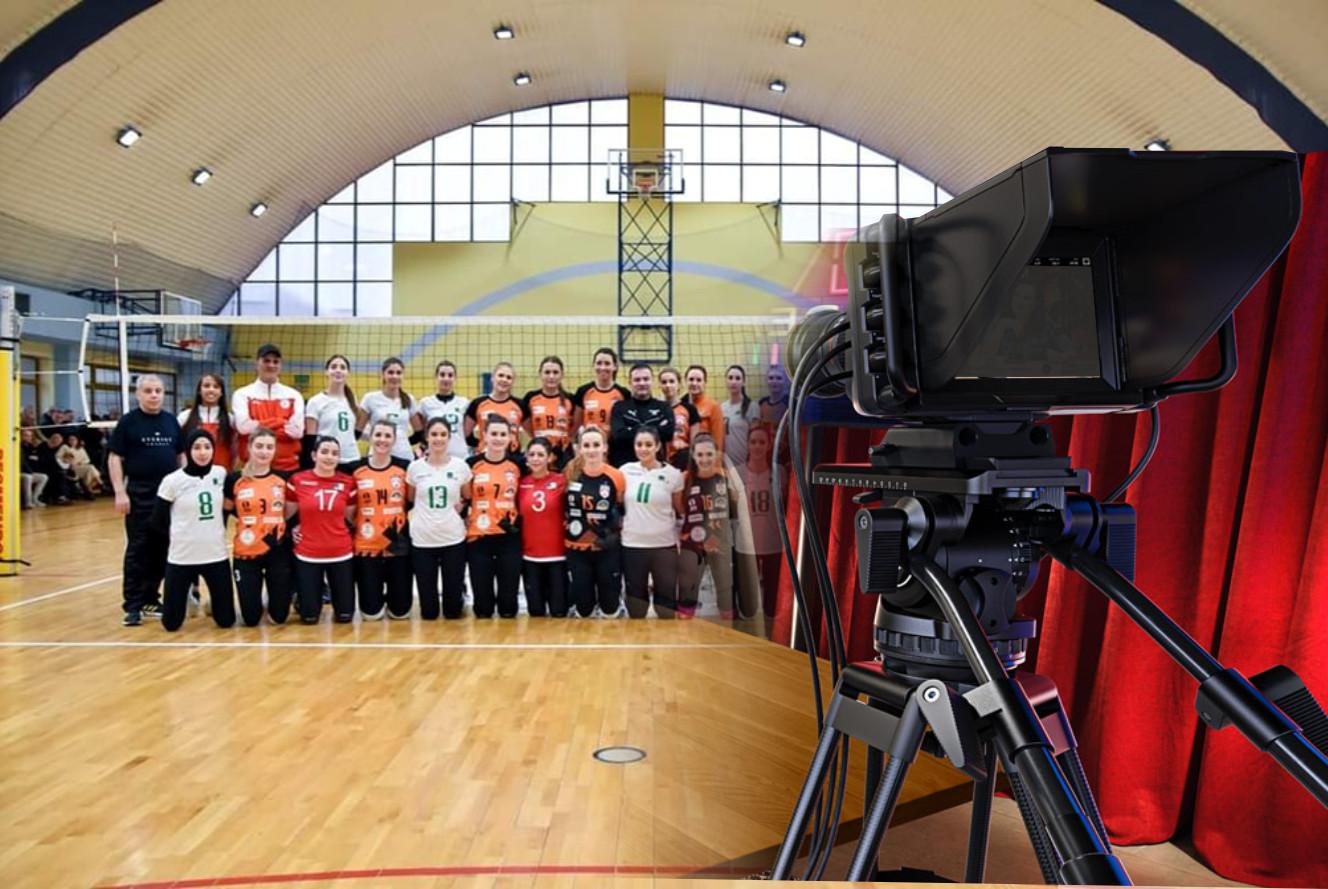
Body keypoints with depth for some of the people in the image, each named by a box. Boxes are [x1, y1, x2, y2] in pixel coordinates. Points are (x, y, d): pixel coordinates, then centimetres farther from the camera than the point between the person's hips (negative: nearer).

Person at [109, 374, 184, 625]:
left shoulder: (171, 421, 9)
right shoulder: (128, 421, -2)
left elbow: (180, 456, 15)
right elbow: (115, 458, -4)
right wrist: (120, 492, -11)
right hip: (139, 494, -4)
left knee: (162, 550, 9)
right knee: (137, 550, -1)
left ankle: (149, 599, 21)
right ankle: (132, 605, 6)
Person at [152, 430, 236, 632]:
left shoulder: (221, 474, -2)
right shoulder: (173, 481, -11)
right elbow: (158, 520, 0)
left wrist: (217, 531, 8)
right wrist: (180, 536, 6)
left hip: (216, 554, 2)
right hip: (182, 557, -2)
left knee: (226, 620, 5)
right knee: (171, 623, 6)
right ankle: (190, 592, 37)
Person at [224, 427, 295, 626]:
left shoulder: (283, 478, 0)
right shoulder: (234, 479, -4)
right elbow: (225, 511, 9)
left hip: (278, 551, 1)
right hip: (246, 553, -1)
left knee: (279, 616, 7)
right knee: (251, 619, 5)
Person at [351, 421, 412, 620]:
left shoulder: (405, 467, -2)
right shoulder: (356, 470, -1)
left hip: (398, 545, 0)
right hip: (366, 546, 0)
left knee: (400, 611, 6)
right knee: (371, 613, 4)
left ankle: (392, 599, 39)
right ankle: (377, 601, 37)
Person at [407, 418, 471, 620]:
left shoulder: (461, 466, 0)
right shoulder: (415, 467, 0)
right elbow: (410, 501, 12)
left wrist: (461, 507, -5)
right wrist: (424, 514, -2)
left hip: (453, 538, 0)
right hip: (422, 540, 0)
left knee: (453, 611, 5)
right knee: (428, 612, 5)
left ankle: (460, 592, 37)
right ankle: (429, 610, 38)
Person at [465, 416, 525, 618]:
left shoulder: (518, 463, 1)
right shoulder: (472, 464, -2)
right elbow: (462, 498, 8)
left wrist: (518, 519, 3)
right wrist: (464, 519, -1)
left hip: (509, 536, 1)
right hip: (479, 536, 0)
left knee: (509, 593, 6)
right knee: (481, 592, 7)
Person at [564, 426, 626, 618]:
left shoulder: (616, 477, -10)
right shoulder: (571, 474, -5)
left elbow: (622, 510, 5)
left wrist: (616, 530, -4)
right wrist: (569, 525, 3)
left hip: (608, 549, -1)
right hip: (577, 548, 2)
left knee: (610, 608, 7)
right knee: (583, 608, 10)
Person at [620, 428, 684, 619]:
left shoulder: (673, 474, -3)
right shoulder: (625, 471, 0)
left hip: (664, 546, -1)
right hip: (632, 546, 1)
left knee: (666, 597, 6)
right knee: (636, 596, 14)